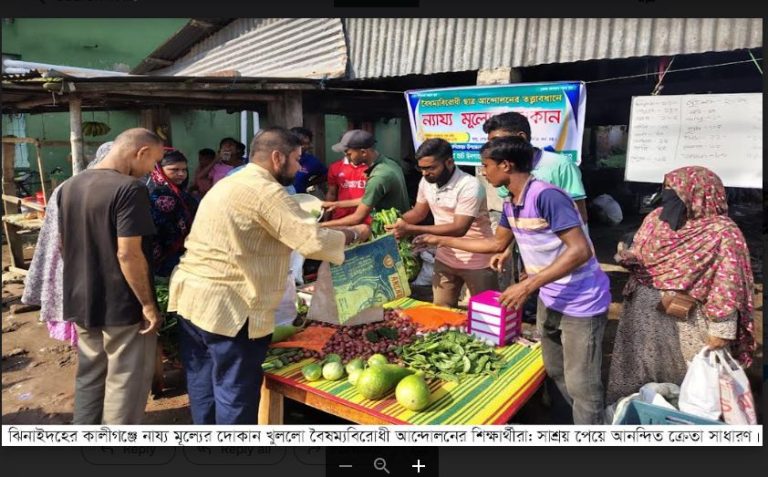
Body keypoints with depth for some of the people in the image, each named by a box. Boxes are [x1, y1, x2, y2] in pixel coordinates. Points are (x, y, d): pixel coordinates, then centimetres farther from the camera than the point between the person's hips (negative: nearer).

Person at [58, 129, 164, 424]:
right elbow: (128, 254, -24)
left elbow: (64, 246, 15)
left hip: (82, 303, 8)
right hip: (122, 307, -8)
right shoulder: (129, 188, -20)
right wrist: (148, 304, -18)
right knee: (125, 386, 5)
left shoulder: (69, 187, 7)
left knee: (89, 378, 21)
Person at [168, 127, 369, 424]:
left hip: (191, 298, 10)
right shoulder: (266, 191, -15)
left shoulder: (229, 184, 17)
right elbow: (313, 241, -20)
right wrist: (353, 234, -4)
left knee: (204, 388, 19)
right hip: (227, 307, -10)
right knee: (236, 393, 4)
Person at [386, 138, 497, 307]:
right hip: (445, 260, 6)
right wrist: (396, 221, -11)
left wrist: (411, 229, -32)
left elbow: (459, 229, -30)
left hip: (477, 263, -6)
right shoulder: (426, 182, -1)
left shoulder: (469, 187, -24)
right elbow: (418, 212, 12)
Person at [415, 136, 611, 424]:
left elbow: (580, 250, -27)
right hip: (549, 300, 9)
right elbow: (497, 244, 17)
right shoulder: (511, 205, 3)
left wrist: (528, 285, -28)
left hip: (580, 304, -9)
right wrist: (443, 241, 17)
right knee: (555, 372, 21)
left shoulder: (546, 196, -25)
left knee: (581, 384, 3)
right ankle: (580, 418, 41)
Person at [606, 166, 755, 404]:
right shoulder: (656, 217, -1)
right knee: (637, 373, 21)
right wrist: (627, 258, -10)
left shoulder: (722, 233, -17)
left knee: (685, 381, 15)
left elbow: (727, 289, -17)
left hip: (687, 320, -5)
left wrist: (720, 332, -16)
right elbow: (637, 253, 11)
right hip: (644, 312, 5)